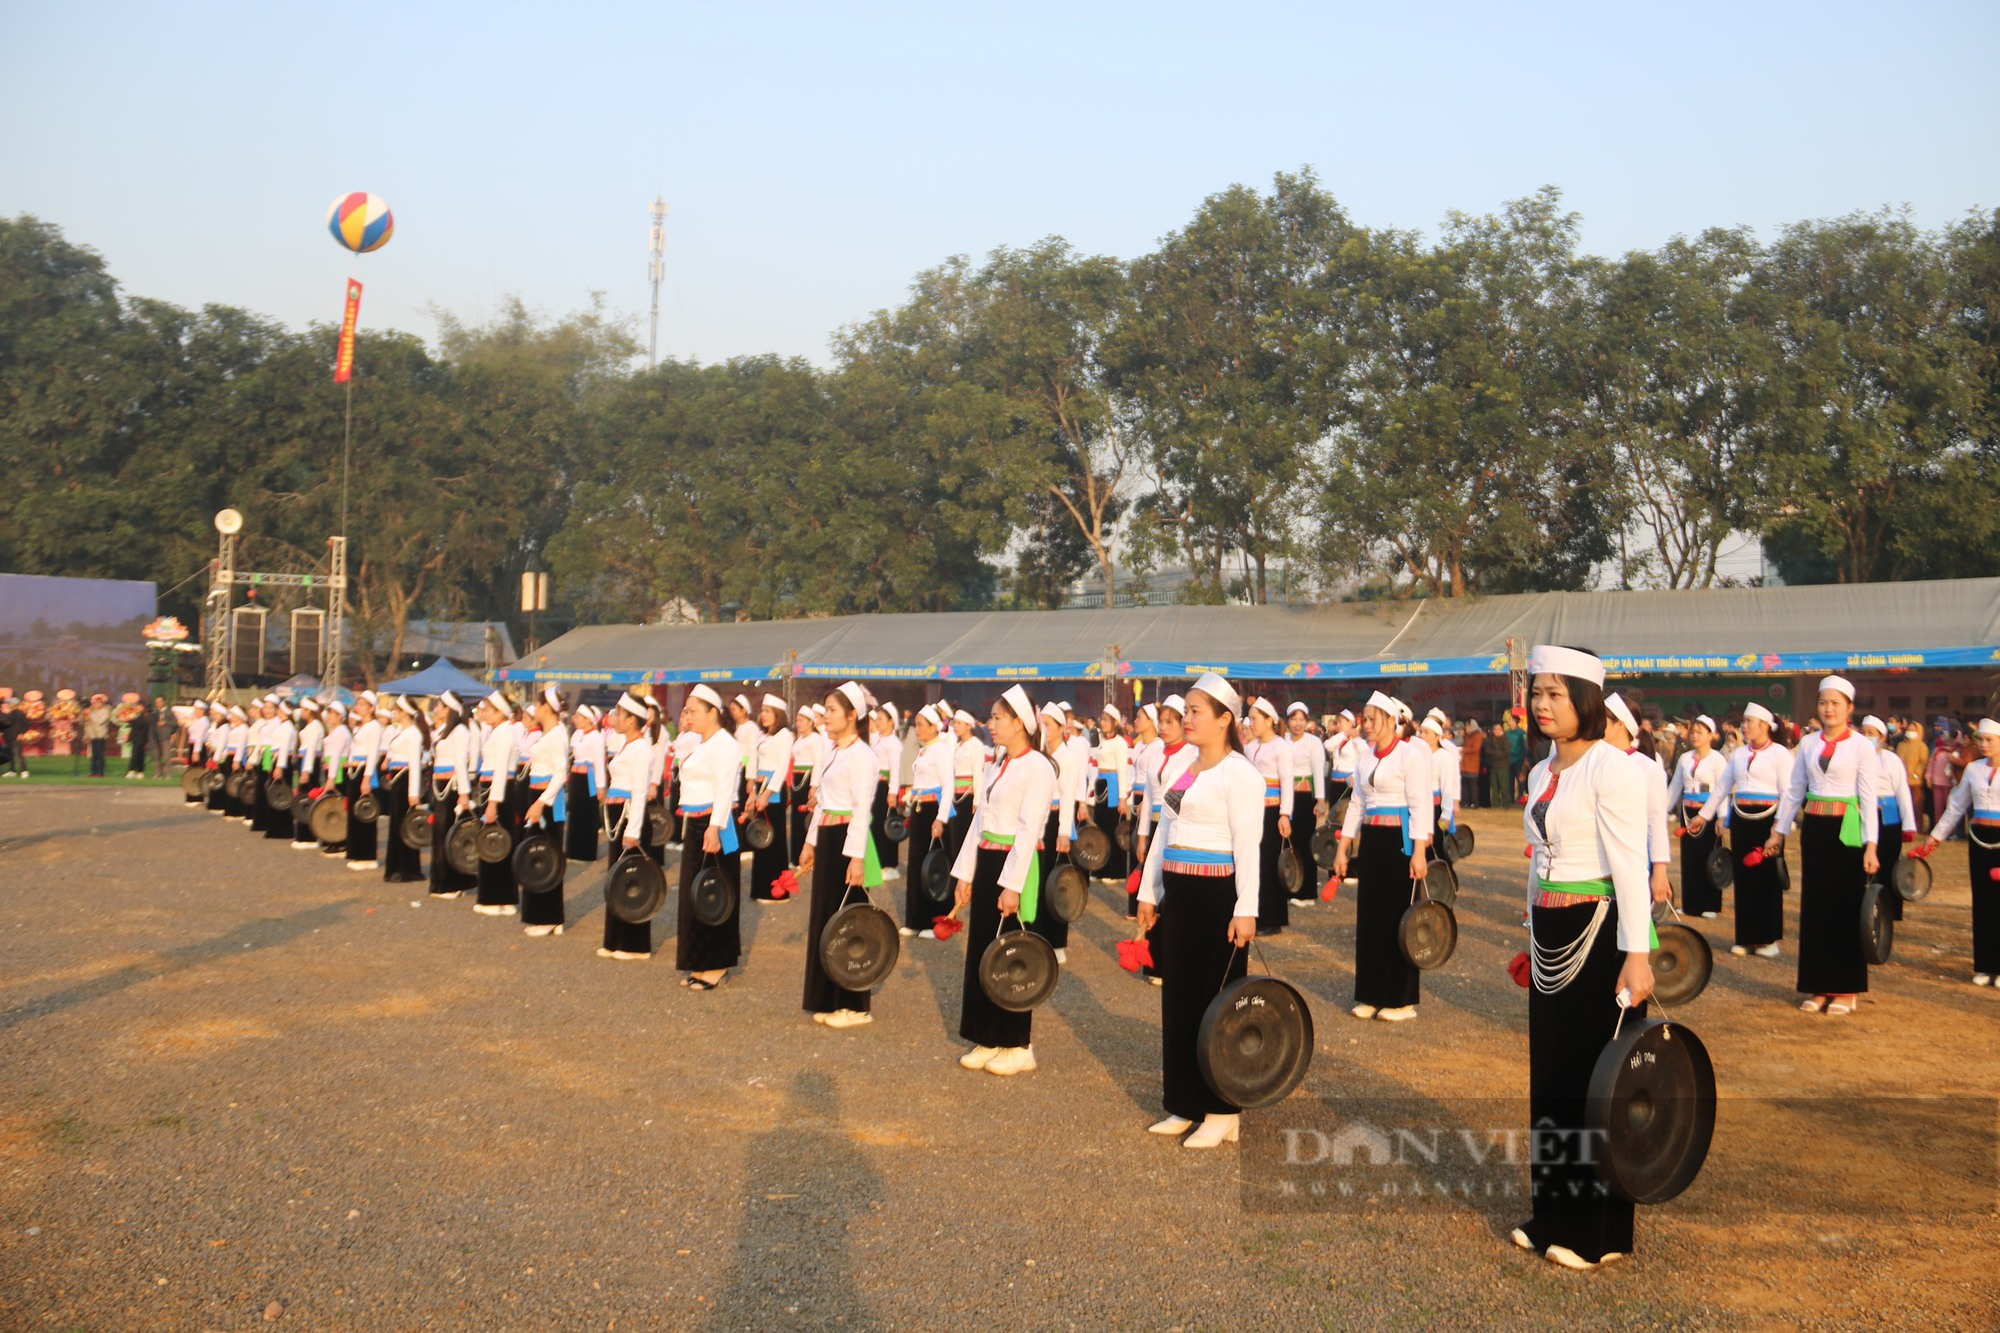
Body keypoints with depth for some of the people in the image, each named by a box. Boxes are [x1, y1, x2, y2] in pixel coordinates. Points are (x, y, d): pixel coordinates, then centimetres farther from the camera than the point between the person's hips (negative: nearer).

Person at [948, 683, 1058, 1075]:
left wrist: (1013, 885, -23)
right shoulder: (1001, 764, 13)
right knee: (981, 951, 11)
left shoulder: (1038, 767, -13)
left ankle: (1019, 1046, 11)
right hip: (985, 862, 9)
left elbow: (1029, 830, -19)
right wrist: (965, 873, 12)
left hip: (1013, 865, -9)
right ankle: (989, 1040, 21)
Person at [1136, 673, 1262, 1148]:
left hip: (1216, 895, -8)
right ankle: (1184, 1105, 22)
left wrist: (1246, 909, -22)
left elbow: (1248, 844, -17)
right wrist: (1149, 892, 17)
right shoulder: (1183, 767, 14)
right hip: (1178, 894, 8)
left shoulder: (1240, 773, -11)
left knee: (1215, 1001, -1)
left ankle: (1222, 1112, 9)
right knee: (1178, 998, 12)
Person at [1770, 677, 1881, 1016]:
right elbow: (1794, 791, 13)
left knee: (1846, 907, 1)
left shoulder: (1861, 746, -5)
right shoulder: (1808, 744, 8)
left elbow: (1869, 797, -9)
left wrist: (1871, 845, -14)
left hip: (1847, 830, -4)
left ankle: (1845, 989, 11)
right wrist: (1778, 831, 11)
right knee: (1814, 906, 7)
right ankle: (1819, 987, 17)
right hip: (1814, 828, 4)